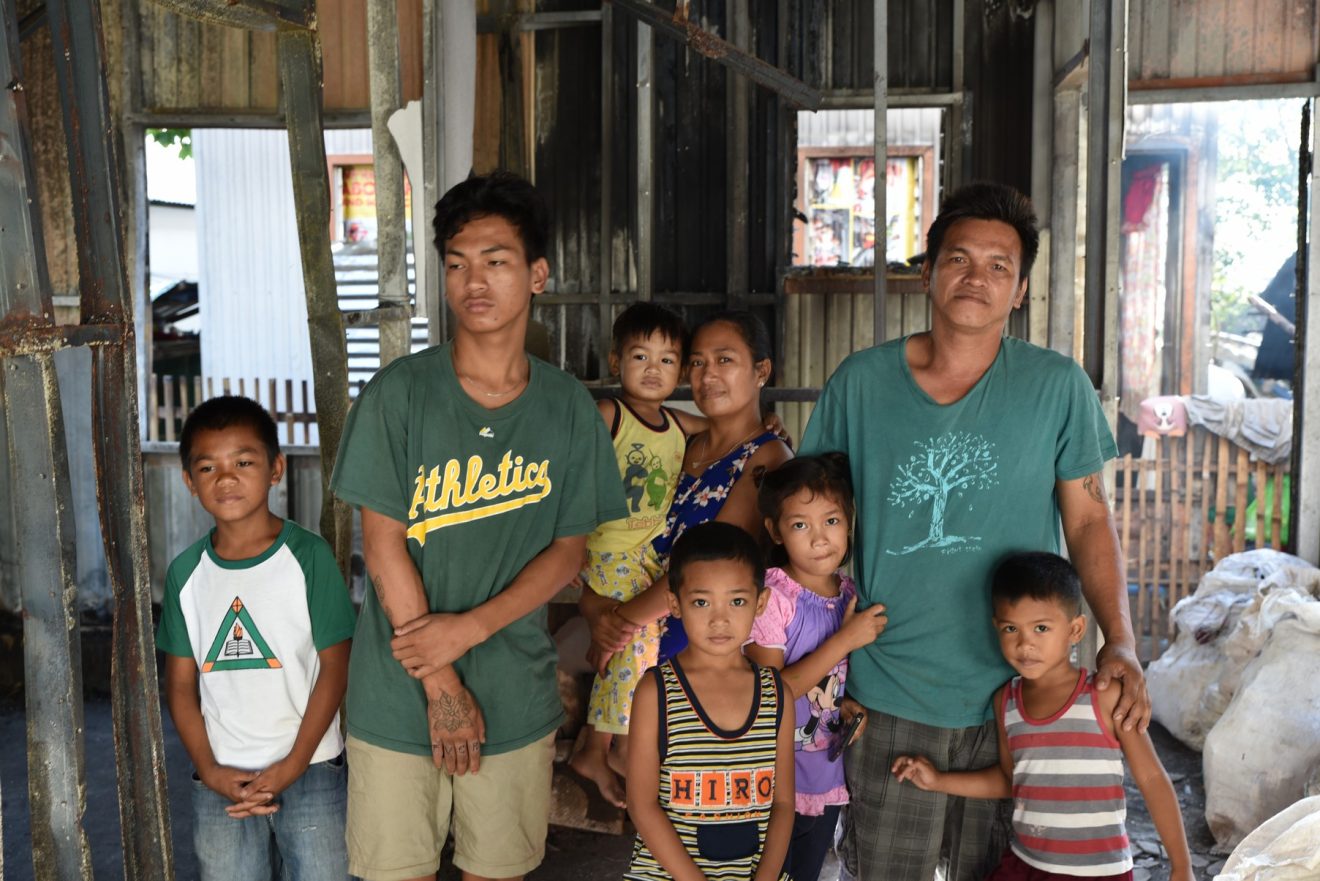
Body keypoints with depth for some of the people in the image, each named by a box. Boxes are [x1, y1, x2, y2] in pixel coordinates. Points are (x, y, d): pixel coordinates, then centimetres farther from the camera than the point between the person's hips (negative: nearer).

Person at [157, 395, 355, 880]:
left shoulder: (308, 555, -8)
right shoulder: (186, 572, 3)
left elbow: (335, 666, -8)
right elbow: (181, 682, 7)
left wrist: (293, 765, -11)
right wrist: (209, 769, -4)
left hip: (310, 768, -3)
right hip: (220, 779, 3)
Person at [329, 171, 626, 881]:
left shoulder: (568, 407, -1)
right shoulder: (400, 392, -8)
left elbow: (569, 549, 0)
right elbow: (383, 545, -9)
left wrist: (469, 627, -14)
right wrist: (441, 685, -9)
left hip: (517, 696, 2)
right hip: (399, 695, -1)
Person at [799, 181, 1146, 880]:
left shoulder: (1057, 387, -4)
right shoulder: (859, 383, -3)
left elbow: (1088, 520, 1)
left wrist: (1119, 640, -11)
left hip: (1015, 692, 0)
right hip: (889, 693, 0)